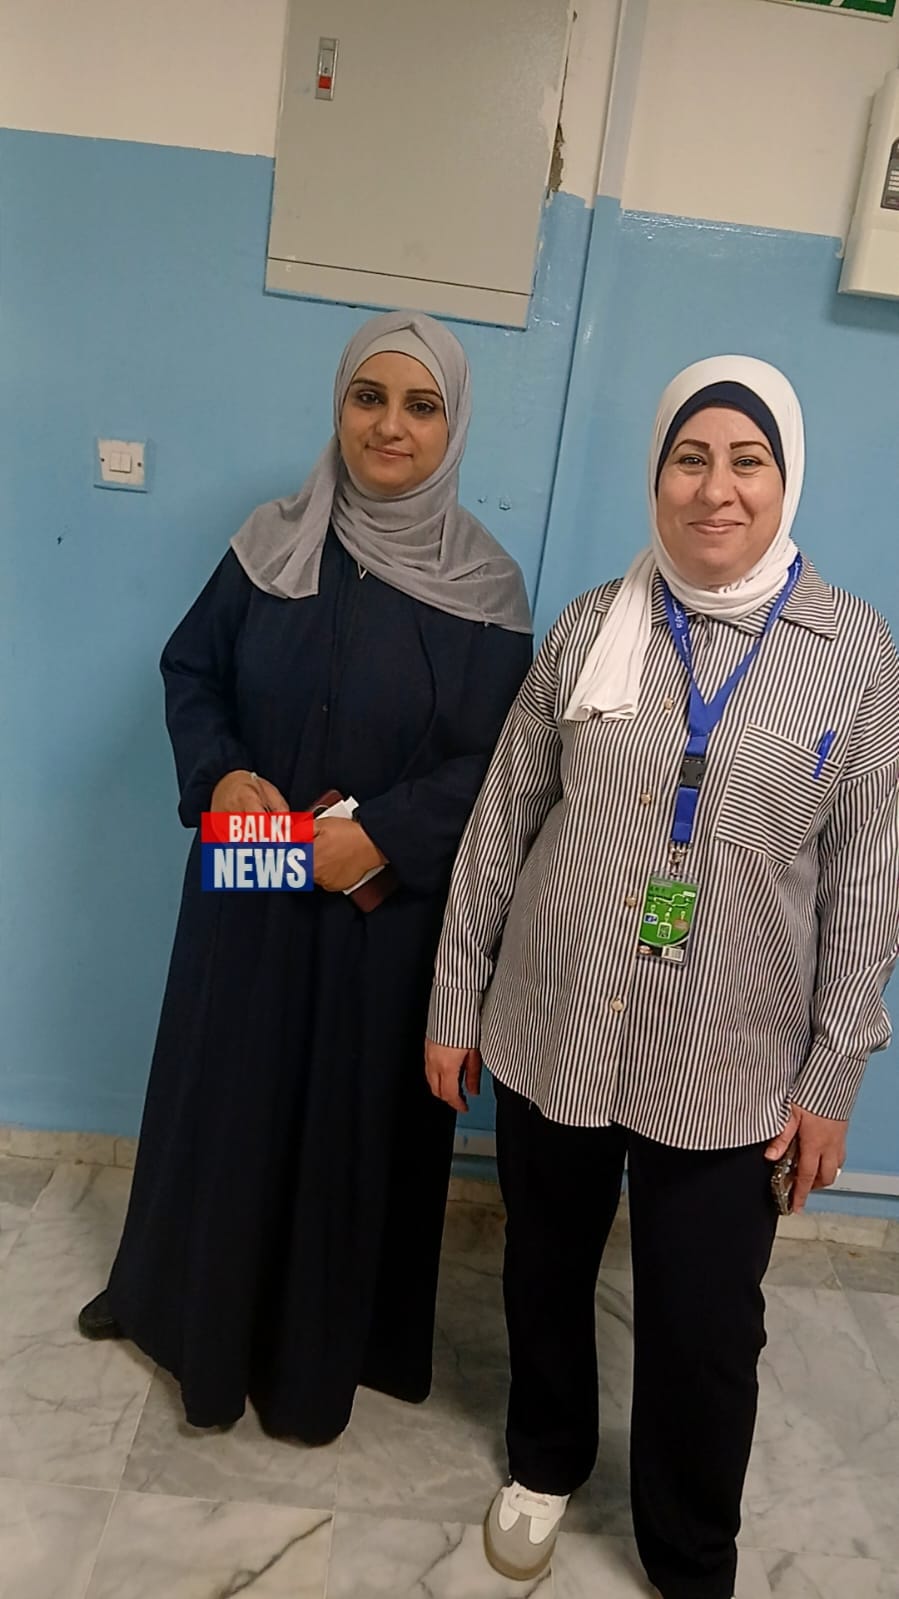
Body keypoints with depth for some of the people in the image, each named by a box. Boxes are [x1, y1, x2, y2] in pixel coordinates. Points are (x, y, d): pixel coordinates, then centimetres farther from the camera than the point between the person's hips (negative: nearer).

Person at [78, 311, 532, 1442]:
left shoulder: (485, 589, -7)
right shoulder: (273, 543, -1)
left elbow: (498, 763, -8)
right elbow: (189, 671, 5)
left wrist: (383, 836, -20)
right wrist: (220, 774, -13)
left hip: (388, 908, -2)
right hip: (249, 889, 2)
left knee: (354, 1112, 11)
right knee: (222, 1093, 17)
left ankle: (318, 1347, 35)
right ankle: (180, 1298, 44)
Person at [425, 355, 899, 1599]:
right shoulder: (591, 627, -2)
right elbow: (499, 825, 1)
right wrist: (456, 1001, 3)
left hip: (727, 1066, -1)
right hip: (551, 1033, 2)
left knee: (705, 1330, 11)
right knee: (545, 1273, 21)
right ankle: (547, 1461, 51)